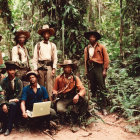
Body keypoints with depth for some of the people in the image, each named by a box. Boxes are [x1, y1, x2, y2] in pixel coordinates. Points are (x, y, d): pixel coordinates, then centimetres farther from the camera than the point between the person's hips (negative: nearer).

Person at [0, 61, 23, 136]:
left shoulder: (18, 81, 1)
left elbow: (20, 94, 0)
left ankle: (9, 128, -25)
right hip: (7, 101, 1)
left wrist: (12, 101, -16)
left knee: (13, 105, -36)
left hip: (15, 102, -1)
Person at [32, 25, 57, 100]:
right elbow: (35, 58, 6)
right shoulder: (38, 45, 9)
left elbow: (55, 58, 10)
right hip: (40, 66, 0)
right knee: (41, 85, 2)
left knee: (50, 85, -5)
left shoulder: (53, 45, 13)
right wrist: (35, 69, -2)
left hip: (49, 66, 0)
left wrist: (54, 68, -1)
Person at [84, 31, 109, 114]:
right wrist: (86, 71, 10)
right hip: (90, 68, 4)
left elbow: (106, 59, 2)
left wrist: (105, 70, -6)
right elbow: (86, 60, 15)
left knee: (101, 88, -8)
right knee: (93, 87, 6)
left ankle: (103, 106, -5)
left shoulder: (101, 47, 5)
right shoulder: (87, 48, 15)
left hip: (98, 67, -3)